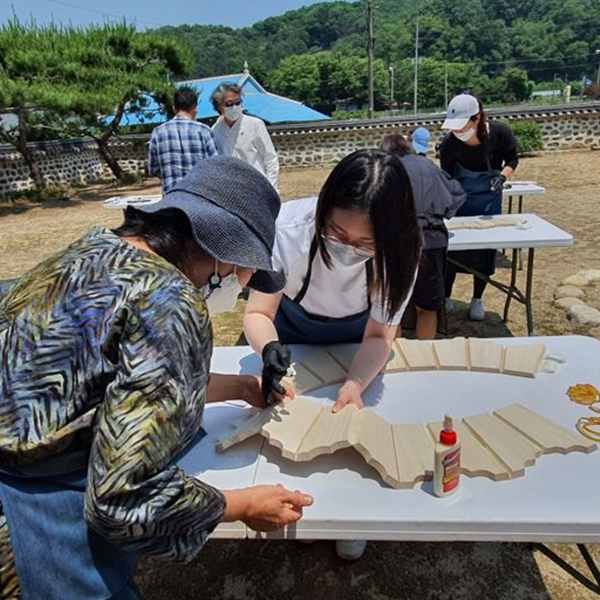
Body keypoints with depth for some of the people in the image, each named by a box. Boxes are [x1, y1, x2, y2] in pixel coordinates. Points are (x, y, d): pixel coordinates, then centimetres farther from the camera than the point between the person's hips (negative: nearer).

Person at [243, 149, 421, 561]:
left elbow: (378, 335, -24)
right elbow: (258, 314, -28)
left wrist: (356, 383, -44)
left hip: (355, 336, 1)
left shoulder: (398, 249, -34)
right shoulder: (289, 229, -39)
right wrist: (269, 348, -51)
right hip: (292, 328, 0)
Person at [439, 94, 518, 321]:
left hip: (489, 199, 1)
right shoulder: (449, 143, -23)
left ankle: (477, 300, 21)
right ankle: (445, 298, 17)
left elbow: (512, 159, -2)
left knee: (485, 249, 5)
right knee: (451, 248, -1)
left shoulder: (500, 133, -21)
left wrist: (502, 176, -22)